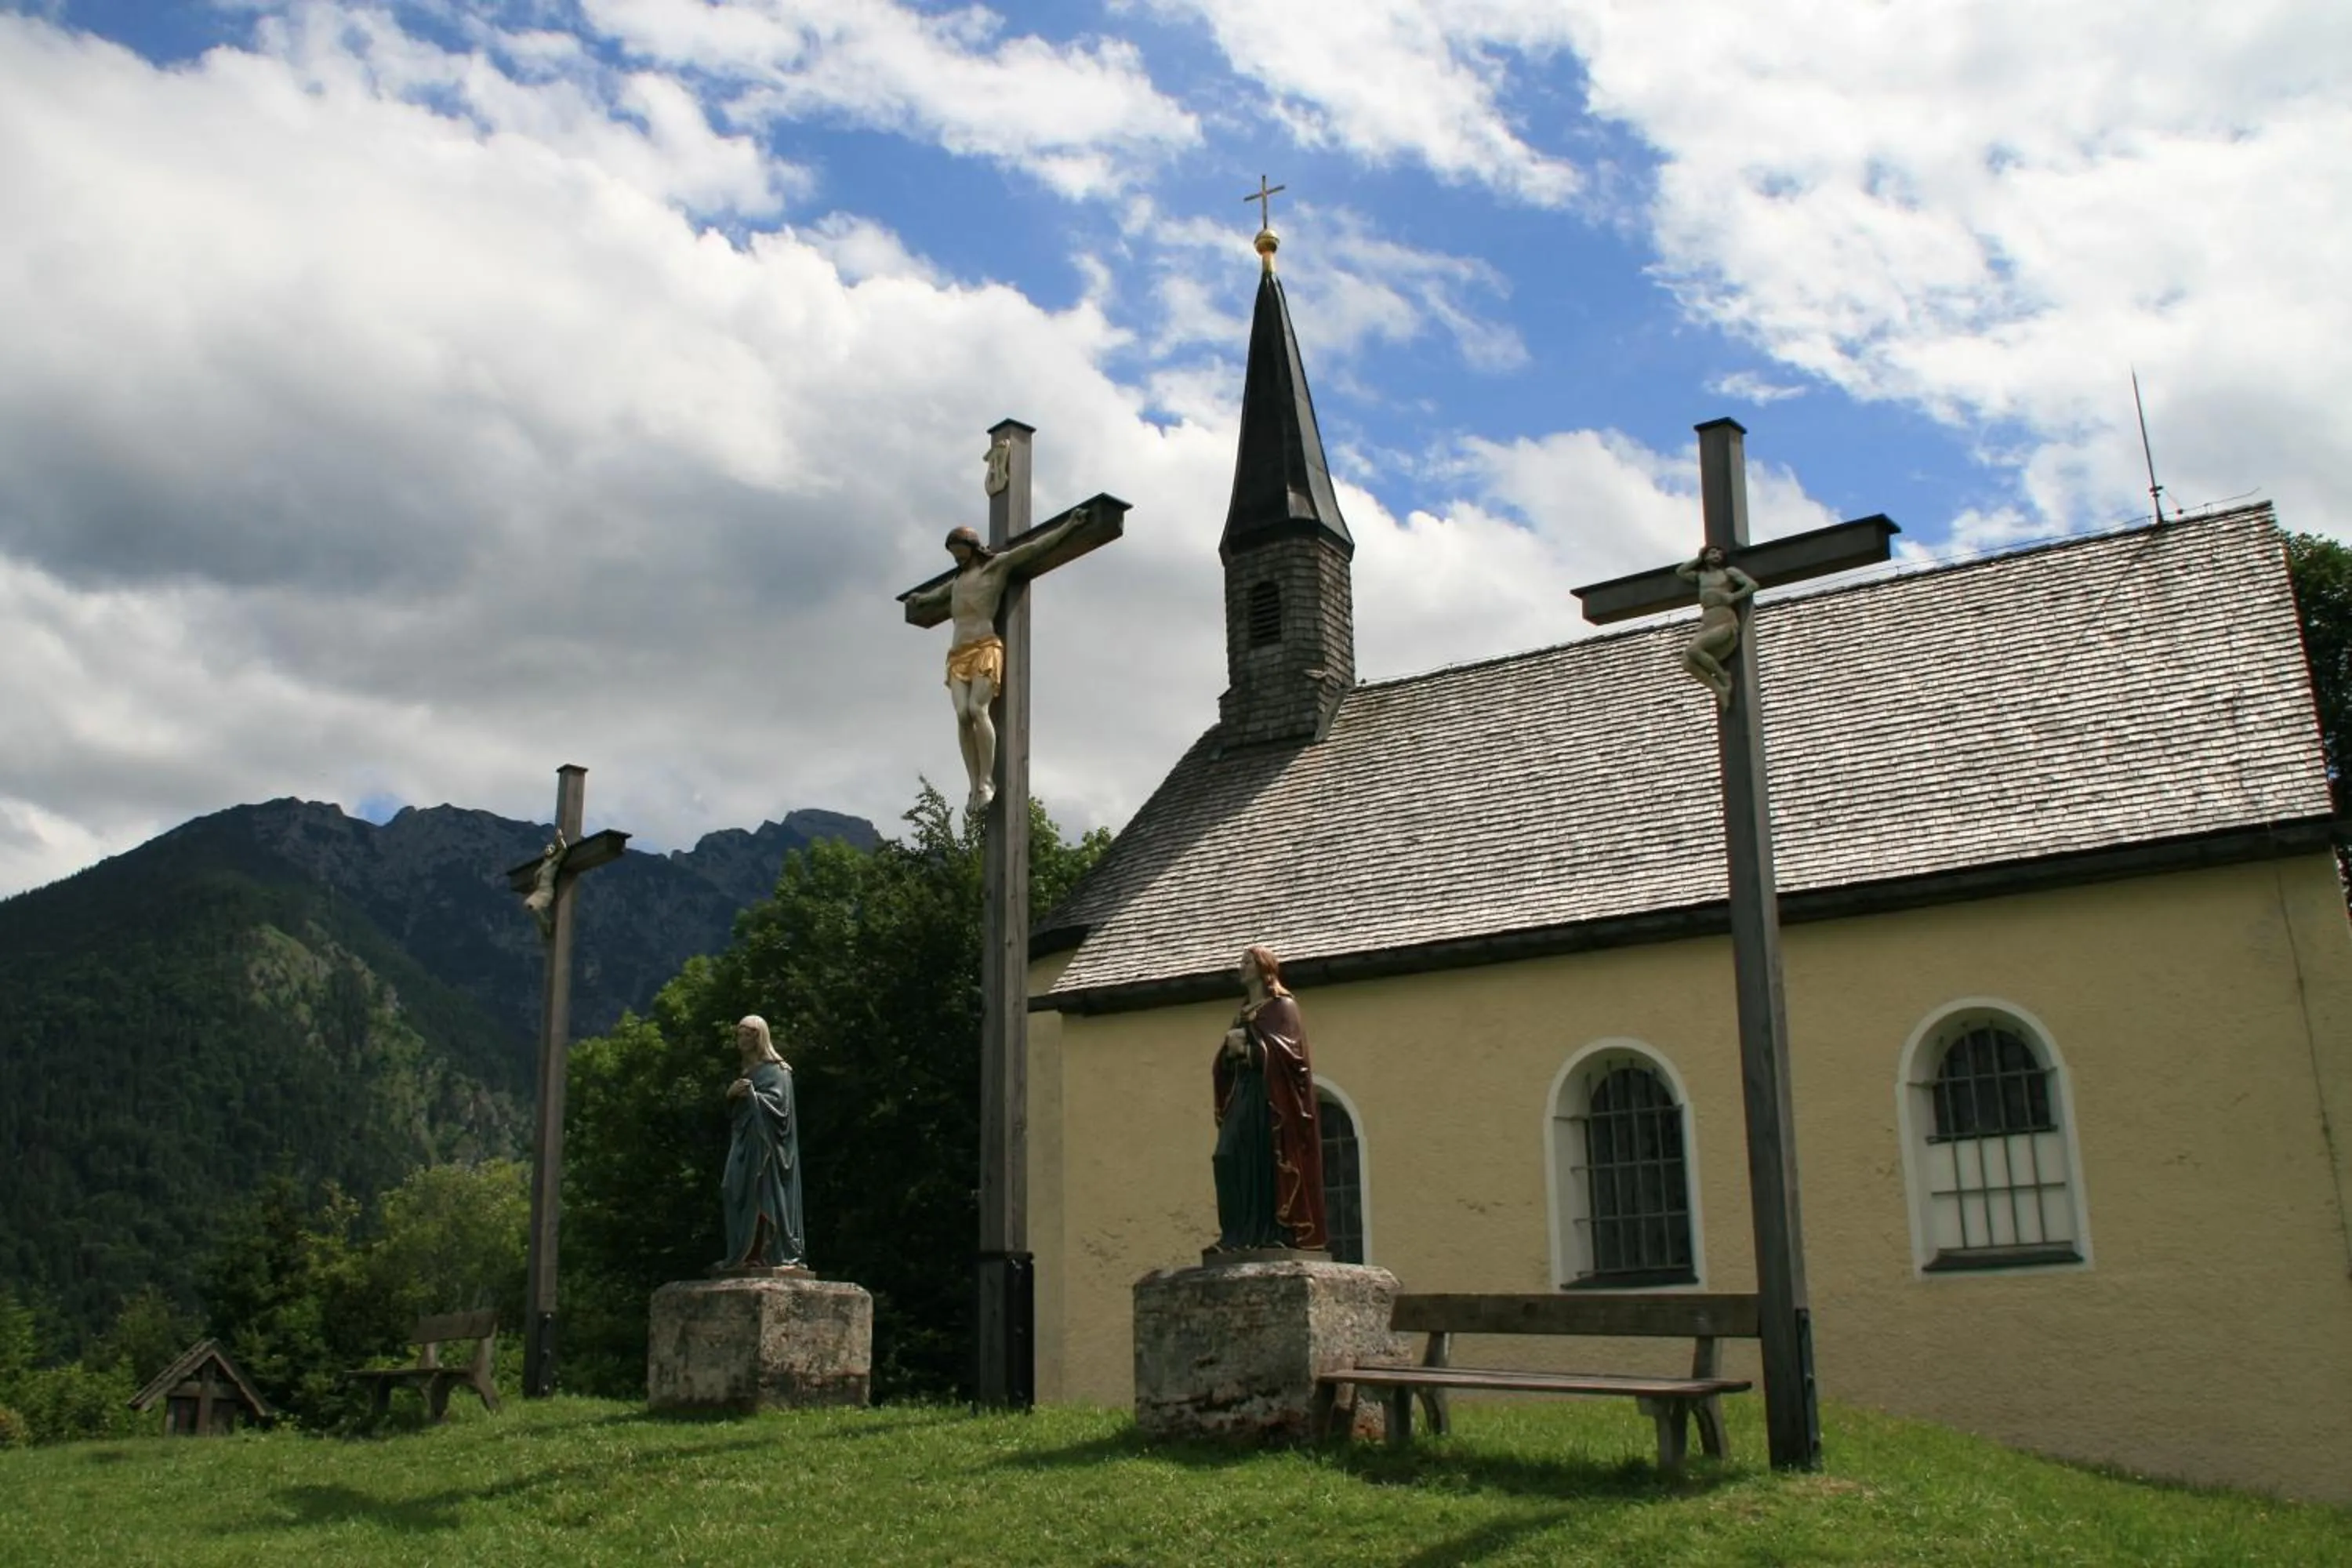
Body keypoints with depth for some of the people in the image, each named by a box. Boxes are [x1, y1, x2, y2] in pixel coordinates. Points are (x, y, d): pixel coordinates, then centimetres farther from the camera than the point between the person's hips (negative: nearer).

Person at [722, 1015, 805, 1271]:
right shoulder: (747, 1071, 21)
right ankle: (746, 1254, -1)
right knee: (742, 1199, 1)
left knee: (759, 1195, -13)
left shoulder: (775, 1070, -3)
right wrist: (731, 1093, -3)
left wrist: (750, 1094, -27)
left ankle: (758, 1254, -18)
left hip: (764, 1142, -8)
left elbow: (776, 1101, -15)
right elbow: (738, 1107, 19)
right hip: (744, 1142, 8)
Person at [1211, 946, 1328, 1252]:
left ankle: (1274, 1232, -12)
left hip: (1271, 1097, -7)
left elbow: (1285, 1051, -12)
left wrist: (1247, 1049, -11)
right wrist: (1229, 1049, -4)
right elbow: (1225, 1064, 17)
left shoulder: (1282, 1006, 1)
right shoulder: (1241, 1014, 22)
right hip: (1242, 1096, 7)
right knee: (1231, 1159, -6)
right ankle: (1242, 1233, -7)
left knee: (1268, 1162, -12)